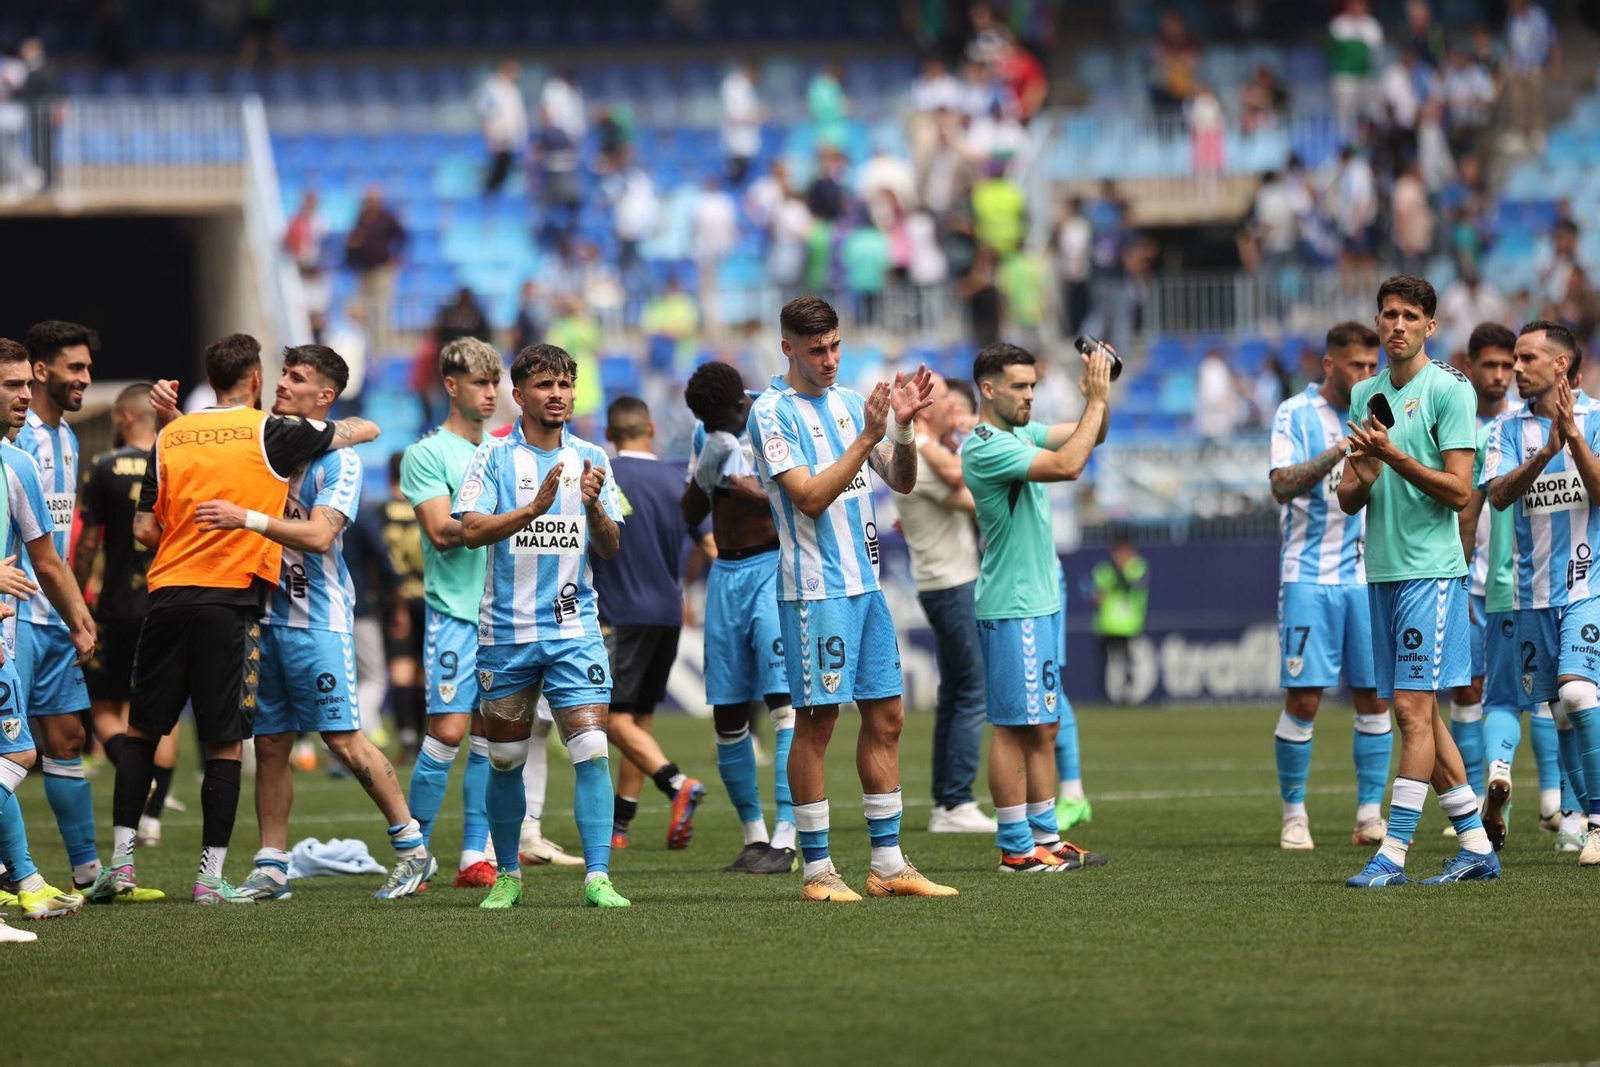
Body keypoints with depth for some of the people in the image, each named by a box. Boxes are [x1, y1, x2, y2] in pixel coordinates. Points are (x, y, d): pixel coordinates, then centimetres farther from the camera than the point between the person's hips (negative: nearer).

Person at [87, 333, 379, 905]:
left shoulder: (170, 435, 9)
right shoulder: (271, 433, 0)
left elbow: (145, 529, 8)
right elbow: (366, 430, 11)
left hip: (167, 594, 3)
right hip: (231, 600, -3)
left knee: (141, 730, 12)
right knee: (224, 743, 1)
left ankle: (121, 862, 7)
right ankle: (210, 877, -1)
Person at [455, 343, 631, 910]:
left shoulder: (590, 459, 7)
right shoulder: (492, 458, -1)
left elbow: (610, 548, 5)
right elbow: (470, 530, -13)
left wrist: (593, 507, -16)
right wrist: (534, 509, -26)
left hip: (574, 629, 1)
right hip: (505, 632, -1)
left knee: (591, 751, -12)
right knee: (505, 761, 9)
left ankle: (598, 878, -14)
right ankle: (507, 874, 24)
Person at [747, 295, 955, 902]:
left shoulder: (849, 403, 13)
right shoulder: (772, 412, -8)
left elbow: (901, 482, 12)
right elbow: (810, 497, -16)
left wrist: (904, 427, -6)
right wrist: (867, 438, -20)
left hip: (867, 583, 7)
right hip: (815, 589, -7)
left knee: (886, 718, 7)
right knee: (817, 722, -4)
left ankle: (888, 864, 12)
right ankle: (816, 870, 1)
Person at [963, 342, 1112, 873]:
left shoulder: (1020, 432, 13)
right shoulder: (985, 446, -16)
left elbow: (1088, 435, 19)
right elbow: (1067, 465, -25)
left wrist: (1100, 394, 1)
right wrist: (1097, 400, -20)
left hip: (1039, 604, 10)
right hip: (1012, 607, -10)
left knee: (1043, 728, 11)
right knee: (1016, 728, -6)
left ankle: (1045, 837, 15)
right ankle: (1016, 848, -4)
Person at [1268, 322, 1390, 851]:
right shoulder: (1296, 414, -2)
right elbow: (1283, 485, -15)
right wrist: (1341, 449, -25)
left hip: (1367, 576, 4)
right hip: (1309, 575, -4)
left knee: (1373, 696, 2)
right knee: (1304, 698, -6)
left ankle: (1371, 814, 8)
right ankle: (1294, 815, 4)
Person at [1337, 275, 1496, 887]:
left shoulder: (1449, 389, -6)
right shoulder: (1366, 394, 14)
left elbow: (1459, 492, -11)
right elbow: (1348, 500, 14)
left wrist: (1393, 456, -19)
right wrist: (1362, 475, -8)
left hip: (1431, 568, -7)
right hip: (1381, 570, 7)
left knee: (1413, 707, -11)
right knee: (1418, 713, 8)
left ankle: (1393, 853, -12)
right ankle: (1476, 847, 16)